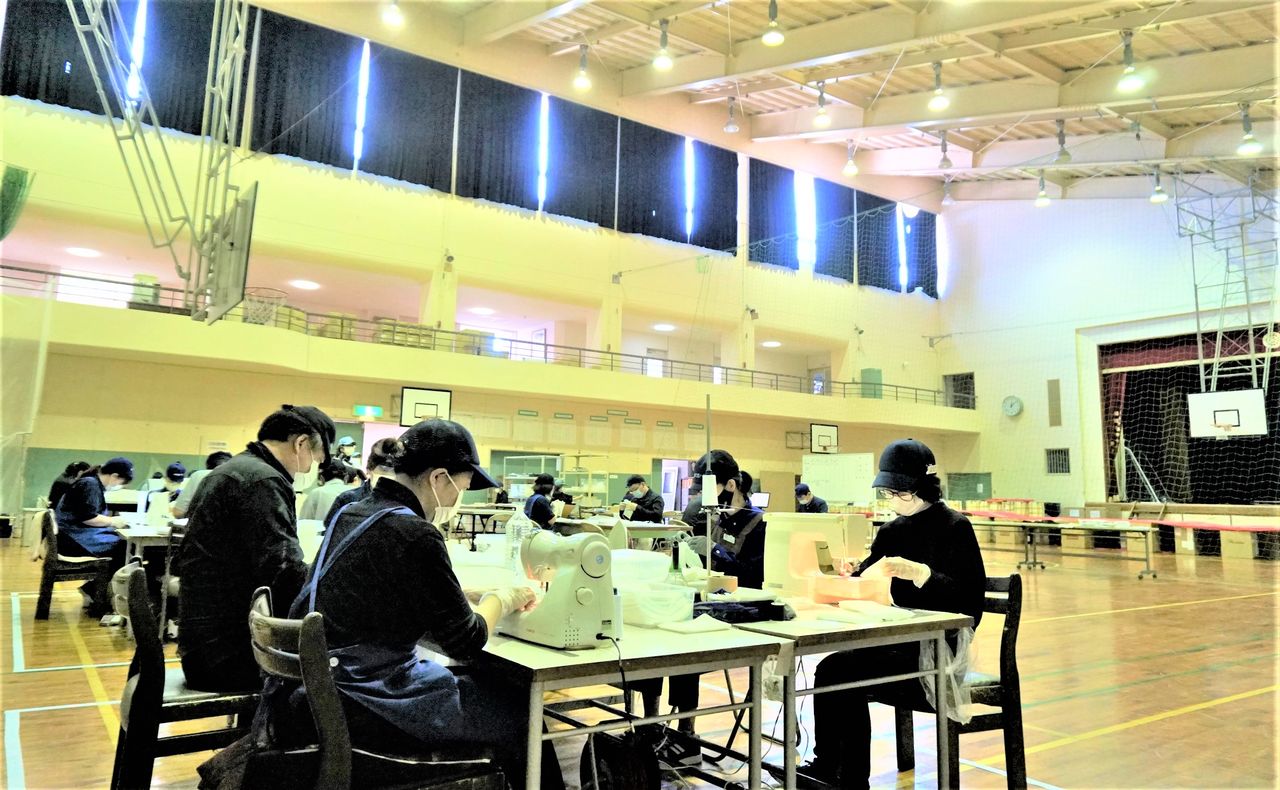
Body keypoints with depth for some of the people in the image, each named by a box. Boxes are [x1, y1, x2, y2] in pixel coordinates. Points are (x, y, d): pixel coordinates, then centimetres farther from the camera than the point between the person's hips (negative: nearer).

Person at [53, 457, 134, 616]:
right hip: (74, 539, -10)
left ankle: (92, 590, 4)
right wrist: (112, 521, -12)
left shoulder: (95, 484, 17)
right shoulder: (89, 484, -15)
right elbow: (87, 517, -23)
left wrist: (111, 521, 7)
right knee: (124, 547, -14)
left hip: (79, 536, 10)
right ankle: (99, 601, -6)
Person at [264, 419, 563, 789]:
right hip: (358, 706, -9)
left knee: (486, 684, 22)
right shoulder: (414, 534, -21)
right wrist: (501, 599, 5)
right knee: (518, 710, 5)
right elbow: (465, 642, -12)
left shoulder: (353, 512, 6)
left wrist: (481, 594, 13)